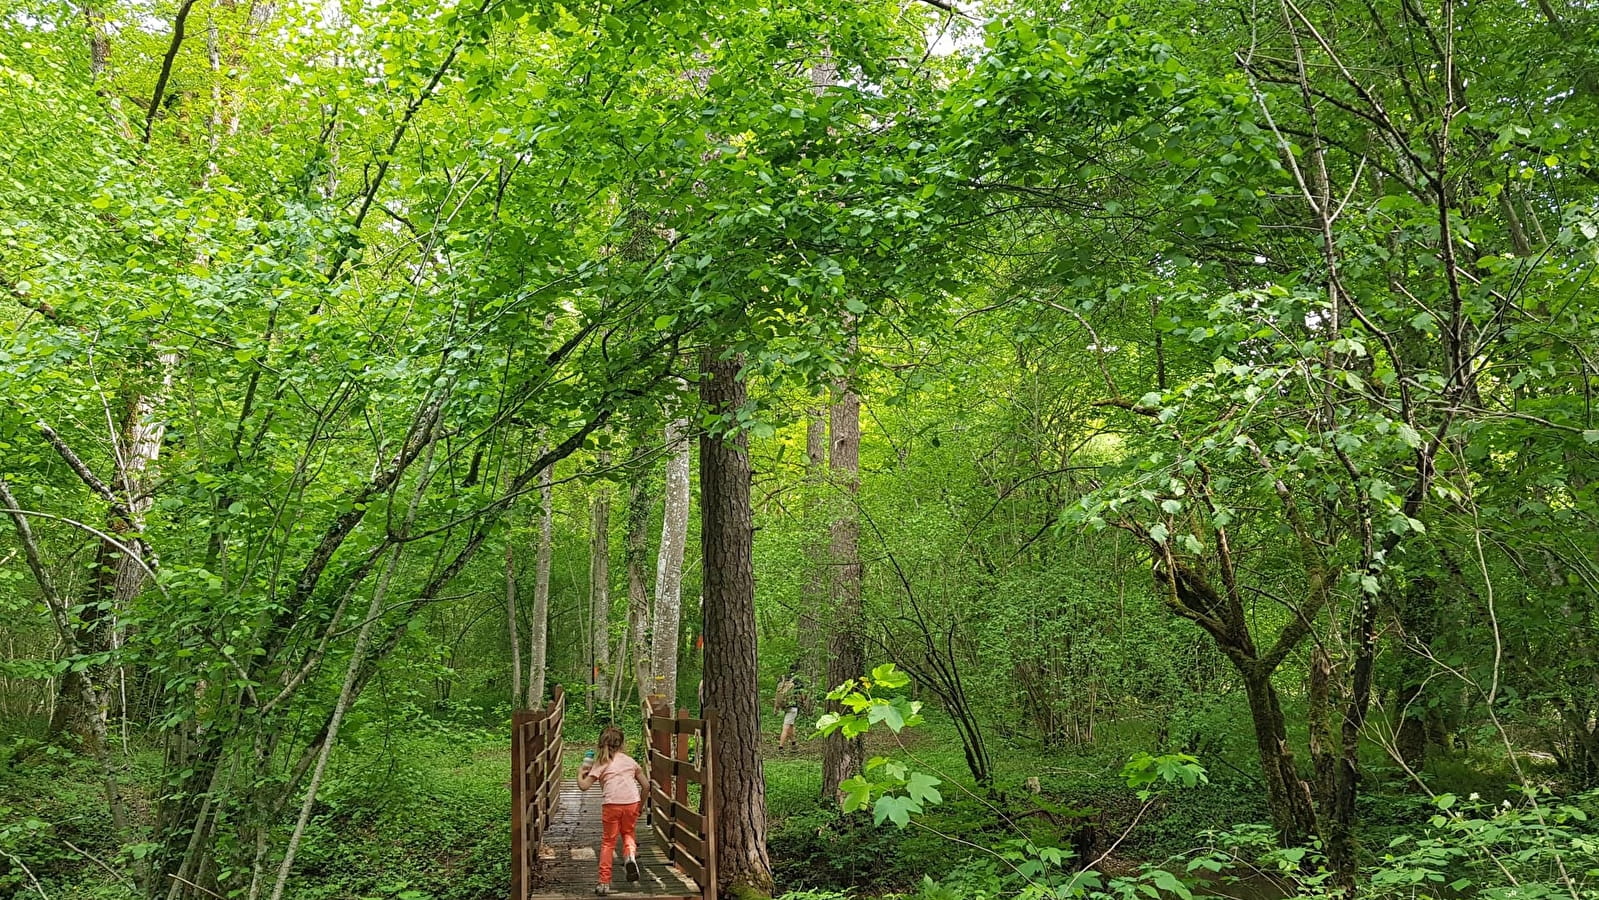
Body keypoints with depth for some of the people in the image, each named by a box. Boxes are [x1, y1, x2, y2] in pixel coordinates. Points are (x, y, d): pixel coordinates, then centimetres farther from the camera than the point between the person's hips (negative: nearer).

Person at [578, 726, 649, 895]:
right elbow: (646, 786, 16)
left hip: (611, 804, -2)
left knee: (608, 842, 12)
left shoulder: (600, 764, 9)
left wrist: (580, 773, 20)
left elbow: (584, 786, 0)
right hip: (632, 802, 2)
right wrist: (640, 805, 28)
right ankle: (630, 854, -5)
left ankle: (604, 882, 10)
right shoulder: (630, 760, 17)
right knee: (628, 832, 26)